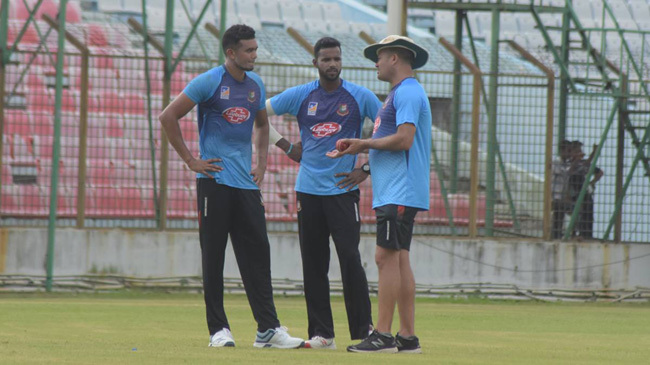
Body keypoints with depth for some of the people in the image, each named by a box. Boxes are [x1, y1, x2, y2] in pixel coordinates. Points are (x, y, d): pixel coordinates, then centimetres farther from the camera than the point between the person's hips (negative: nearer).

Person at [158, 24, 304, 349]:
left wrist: (261, 164, 15)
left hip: (247, 183, 5)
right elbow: (168, 117, -8)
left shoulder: (255, 84, 11)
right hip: (214, 180, -5)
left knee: (257, 255, 1)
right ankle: (218, 329, 4)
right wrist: (190, 161, -8)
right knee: (213, 257, 0)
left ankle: (268, 328, 0)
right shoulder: (209, 82, -7)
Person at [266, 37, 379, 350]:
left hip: (344, 189, -3)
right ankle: (321, 333, 7)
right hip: (308, 191, 3)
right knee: (313, 265, 3)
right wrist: (286, 147, 9)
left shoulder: (361, 97, 1)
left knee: (350, 260, -10)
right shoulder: (300, 96, 6)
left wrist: (367, 169, -1)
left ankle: (364, 331, -5)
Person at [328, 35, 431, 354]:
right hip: (392, 193, 11)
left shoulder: (408, 92, -11)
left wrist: (365, 144, -10)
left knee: (387, 257, -13)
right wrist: (357, 150, 13)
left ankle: (383, 335, -15)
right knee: (398, 259, 8)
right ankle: (407, 337, 8)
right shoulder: (398, 94, 23)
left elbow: (404, 139, -20)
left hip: (400, 192, -11)